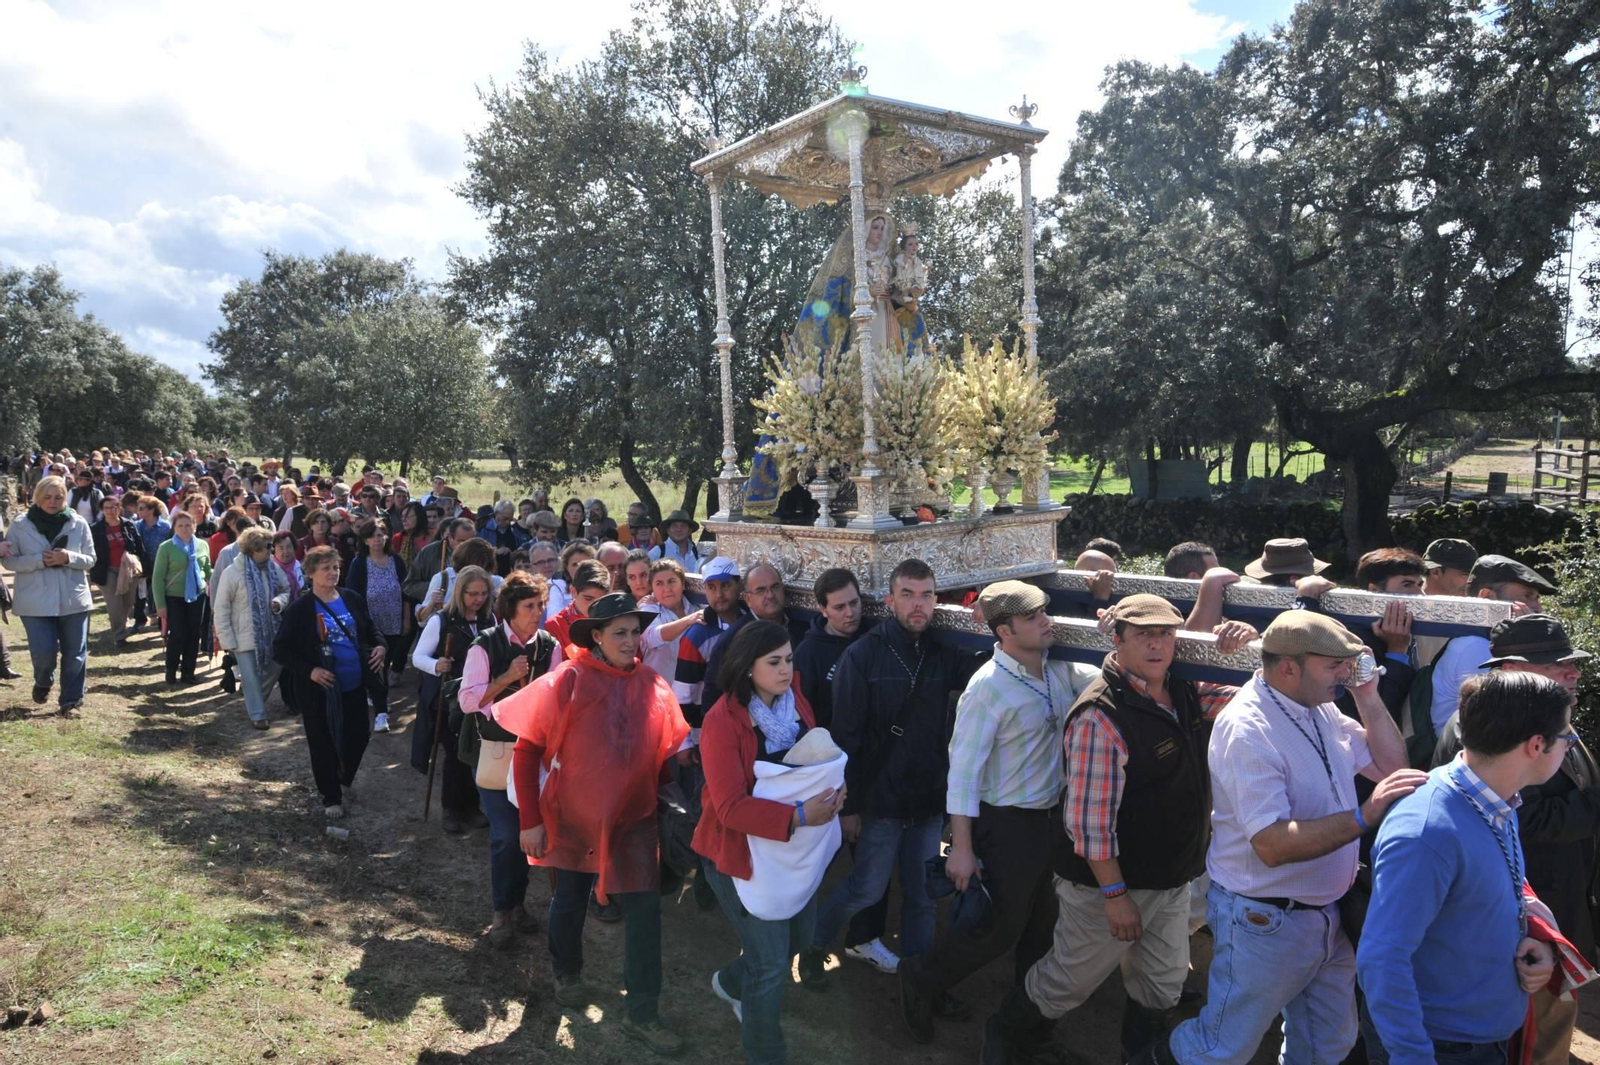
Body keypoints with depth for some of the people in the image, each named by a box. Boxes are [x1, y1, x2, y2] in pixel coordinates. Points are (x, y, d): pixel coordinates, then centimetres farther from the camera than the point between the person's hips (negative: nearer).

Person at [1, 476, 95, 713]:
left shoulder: (79, 523, 0)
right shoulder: (20, 525, -1)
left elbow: (90, 559, 2)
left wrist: (68, 558, -18)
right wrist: (39, 560, -19)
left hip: (73, 600, 1)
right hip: (36, 602, -1)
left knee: (74, 653, 6)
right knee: (44, 652, -5)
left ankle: (71, 700, 19)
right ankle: (43, 682, 28)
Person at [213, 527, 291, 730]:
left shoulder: (273, 568, -3)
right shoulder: (231, 574, -18)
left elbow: (286, 589, 14)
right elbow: (221, 609, -13)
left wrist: (279, 601, -10)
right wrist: (227, 640, -13)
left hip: (269, 633, 5)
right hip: (245, 636, -5)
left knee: (273, 671, 15)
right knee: (252, 677, 3)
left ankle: (254, 702, 40)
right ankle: (257, 714, 19)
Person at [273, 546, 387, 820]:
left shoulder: (352, 599, 1)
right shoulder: (299, 609, -11)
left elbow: (369, 630, 15)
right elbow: (280, 649, -9)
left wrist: (380, 645, -7)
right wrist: (309, 670, -21)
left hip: (354, 685, 4)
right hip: (319, 690, -4)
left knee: (359, 735, 12)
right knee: (323, 744, 8)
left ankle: (346, 779, 41)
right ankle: (331, 797, 26)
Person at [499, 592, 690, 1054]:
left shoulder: (653, 685, -8)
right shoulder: (567, 682, -16)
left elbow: (668, 750, 3)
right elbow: (527, 750, -12)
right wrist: (530, 820, -12)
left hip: (633, 817, 2)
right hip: (572, 814, -1)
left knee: (645, 909, -2)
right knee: (570, 898, 19)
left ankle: (641, 1014, 13)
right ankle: (567, 974, 47)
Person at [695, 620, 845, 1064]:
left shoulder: (797, 704, -2)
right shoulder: (722, 721, -23)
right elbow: (730, 807, -26)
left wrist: (834, 785, -14)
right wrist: (797, 817, -35)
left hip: (796, 847, 7)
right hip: (744, 850, -7)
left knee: (799, 939, 20)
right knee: (772, 965, 1)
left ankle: (731, 982, 49)